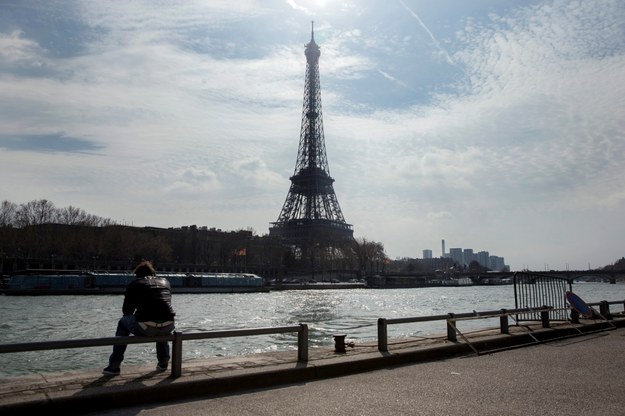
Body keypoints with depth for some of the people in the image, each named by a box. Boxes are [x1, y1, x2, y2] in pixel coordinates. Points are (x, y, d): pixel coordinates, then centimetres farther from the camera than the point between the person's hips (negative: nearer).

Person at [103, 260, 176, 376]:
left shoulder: (134, 284, 12)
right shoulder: (165, 282, 21)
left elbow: (126, 311, 16)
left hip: (145, 328, -3)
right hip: (167, 327, 3)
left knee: (123, 322, 28)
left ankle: (114, 366, 27)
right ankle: (164, 362, 38)